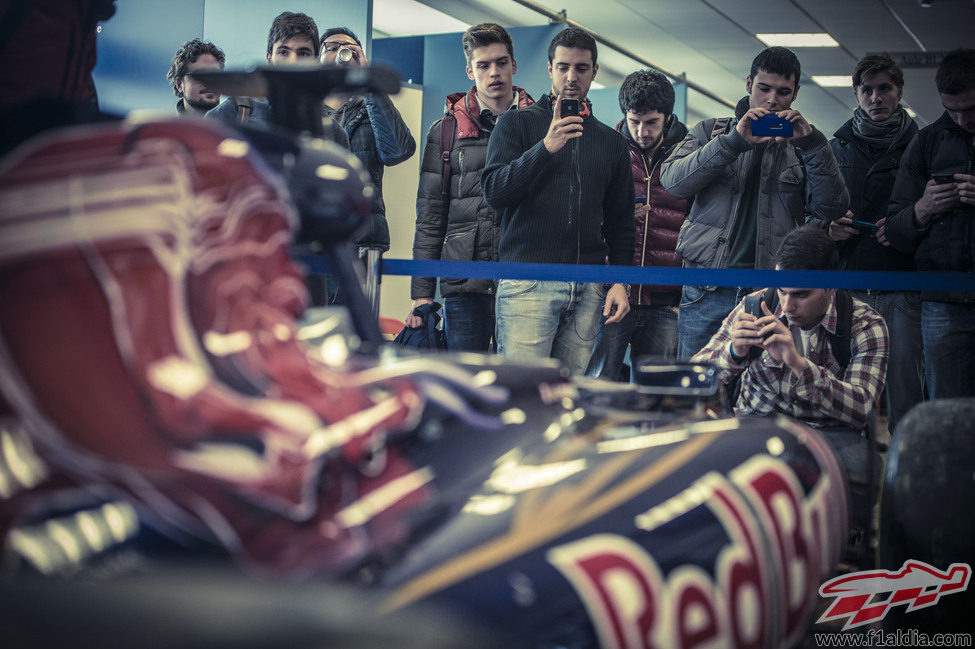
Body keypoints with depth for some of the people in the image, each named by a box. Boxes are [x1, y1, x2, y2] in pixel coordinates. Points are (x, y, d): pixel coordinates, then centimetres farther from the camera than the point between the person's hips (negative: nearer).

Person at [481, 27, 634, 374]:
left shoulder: (611, 141, 20)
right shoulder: (517, 122, 9)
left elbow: (620, 221, 20)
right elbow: (494, 191, -4)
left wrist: (620, 280, 8)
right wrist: (546, 147, -15)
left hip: (587, 289, 3)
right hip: (527, 282, -3)